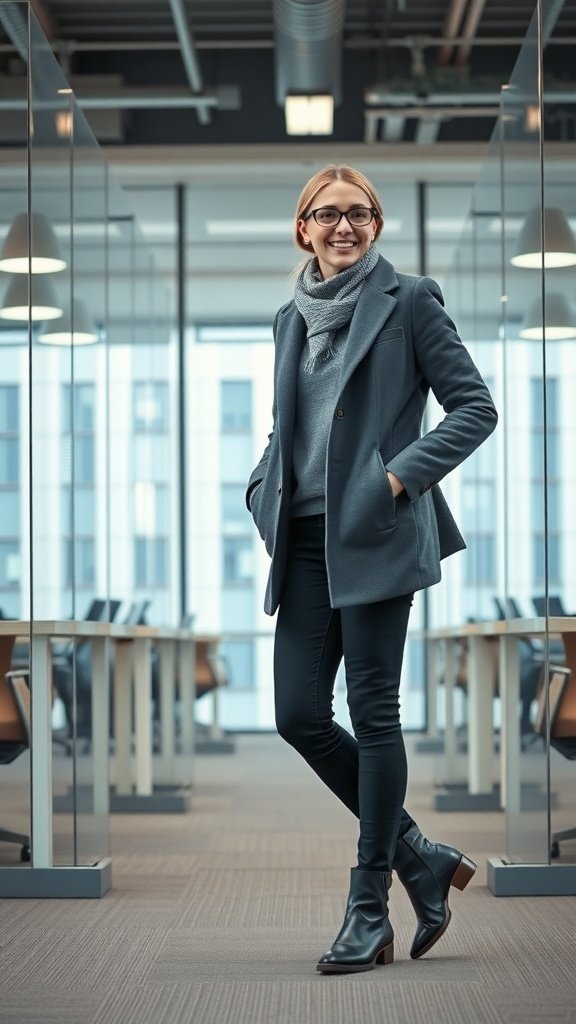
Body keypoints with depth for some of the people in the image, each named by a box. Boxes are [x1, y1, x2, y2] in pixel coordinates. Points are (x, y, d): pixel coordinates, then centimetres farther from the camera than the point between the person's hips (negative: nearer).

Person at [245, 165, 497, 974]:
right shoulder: (293, 318, 16)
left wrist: (403, 475, -14)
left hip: (375, 536, -6)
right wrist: (264, 488, 9)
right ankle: (422, 858, 18)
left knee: (372, 713, -4)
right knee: (299, 715, 1)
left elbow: (476, 407, -3)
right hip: (306, 541, 6)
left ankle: (369, 911, 6)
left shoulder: (410, 300, -1)